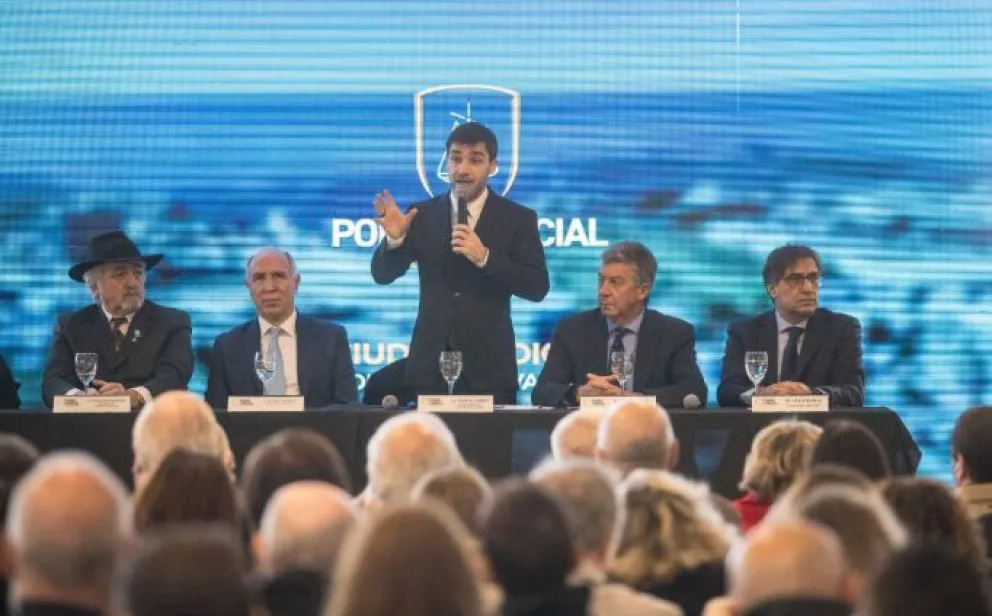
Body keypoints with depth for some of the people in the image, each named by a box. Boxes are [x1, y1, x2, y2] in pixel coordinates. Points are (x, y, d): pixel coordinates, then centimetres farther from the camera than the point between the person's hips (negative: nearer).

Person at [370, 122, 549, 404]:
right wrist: (394, 238, -16)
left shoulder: (518, 218, 2)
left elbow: (538, 287, -5)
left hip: (489, 366, -1)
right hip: (429, 365, 1)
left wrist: (484, 257, -18)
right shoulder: (423, 214, 7)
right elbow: (383, 274, 5)